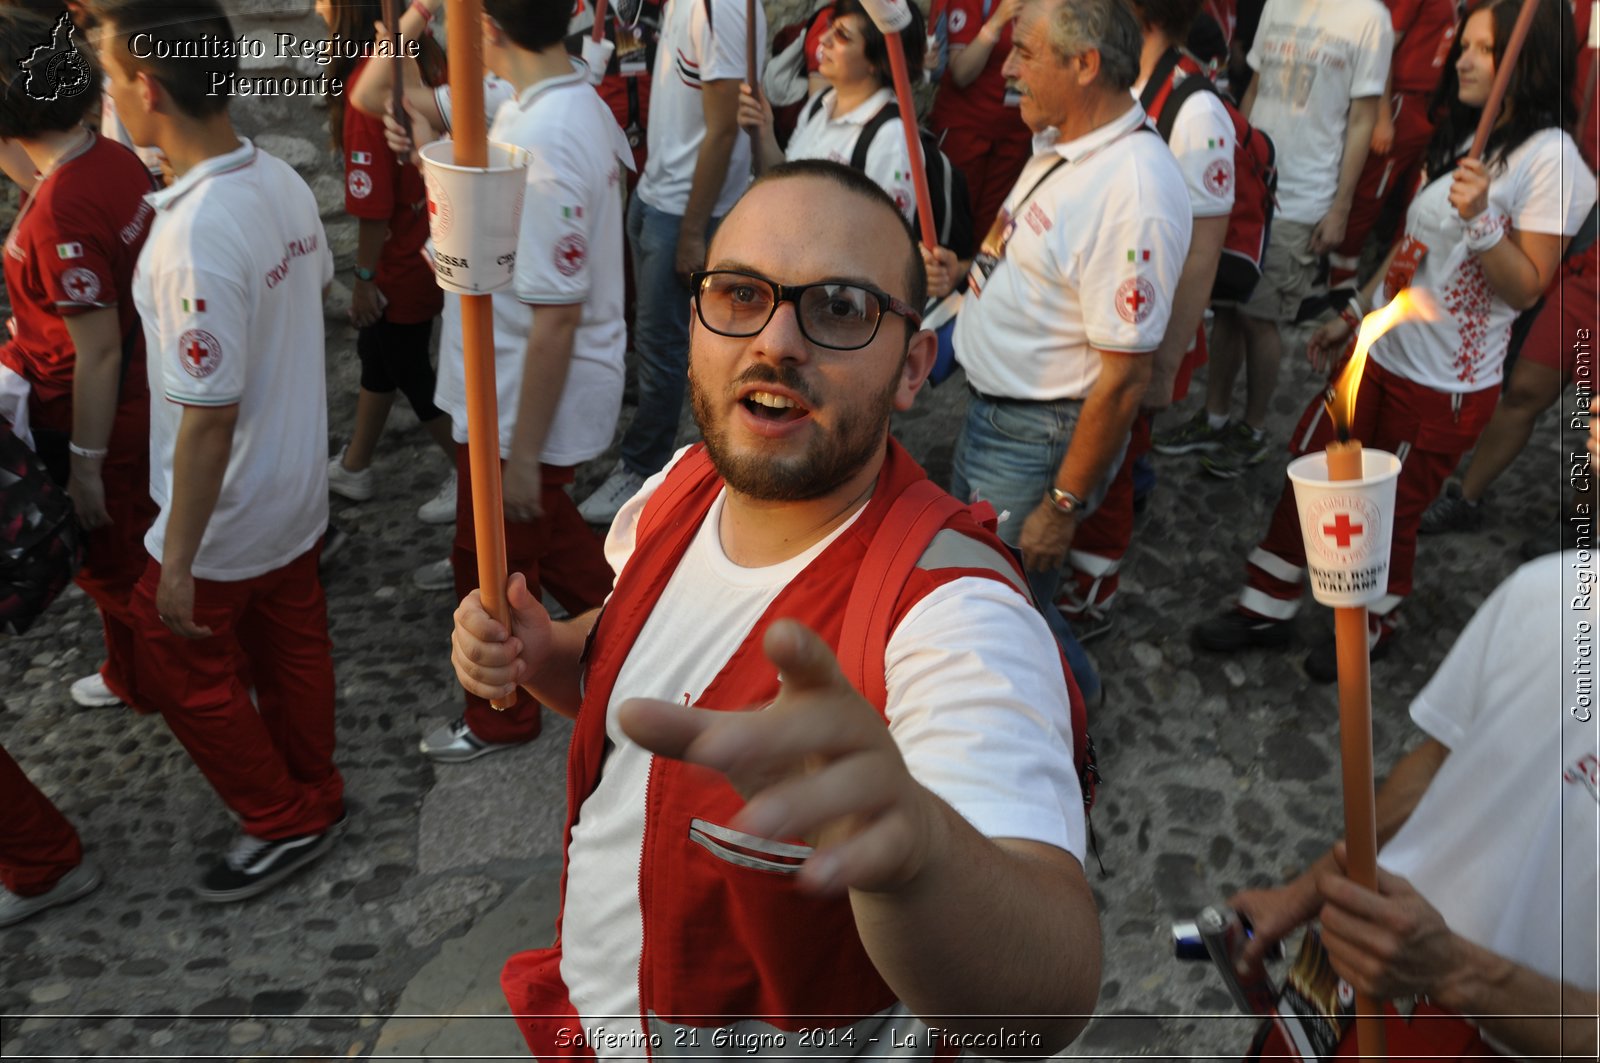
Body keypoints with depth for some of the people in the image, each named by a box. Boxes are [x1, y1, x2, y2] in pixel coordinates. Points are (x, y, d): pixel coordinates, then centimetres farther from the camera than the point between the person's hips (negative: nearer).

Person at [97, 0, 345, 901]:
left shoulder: (194, 235, -30)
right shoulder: (285, 182, -5)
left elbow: (208, 418, -27)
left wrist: (178, 562, -18)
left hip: (229, 513, -8)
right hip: (300, 487, 8)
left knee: (182, 659, 13)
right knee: (291, 644, 22)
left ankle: (286, 822, 26)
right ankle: (314, 795, 41)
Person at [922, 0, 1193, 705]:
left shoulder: (1135, 195, -28)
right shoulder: (1057, 143, 3)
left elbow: (1124, 377, -26)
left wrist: (1063, 505, -21)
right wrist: (965, 273, 0)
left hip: (1038, 438, -10)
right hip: (989, 408, 10)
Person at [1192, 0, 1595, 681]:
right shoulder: (1460, 139, 9)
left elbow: (1526, 289, -18)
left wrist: (1478, 220, -32)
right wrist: (1352, 316, 18)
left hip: (1446, 385, -7)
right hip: (1380, 353, 7)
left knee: (1391, 512, 8)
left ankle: (1371, 631, 33)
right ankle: (1267, 609, 25)